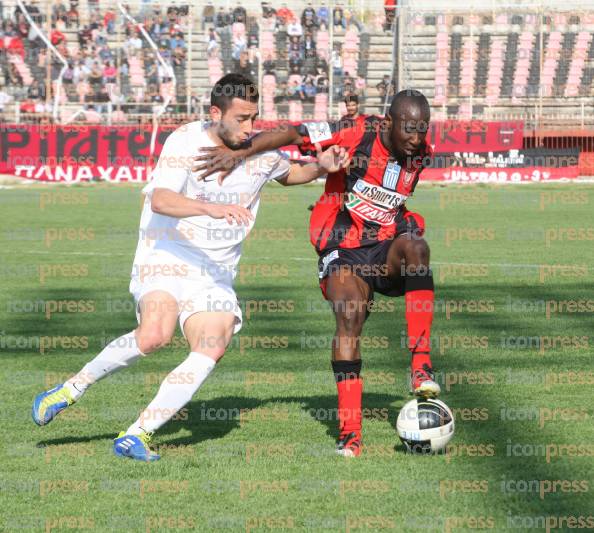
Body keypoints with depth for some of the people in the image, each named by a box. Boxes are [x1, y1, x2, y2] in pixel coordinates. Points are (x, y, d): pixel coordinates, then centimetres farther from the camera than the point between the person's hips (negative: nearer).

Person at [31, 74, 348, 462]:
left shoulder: (262, 152, 3)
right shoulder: (185, 141, -12)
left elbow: (289, 175, 28)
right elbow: (160, 200, -27)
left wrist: (321, 167, 6)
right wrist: (211, 208, -43)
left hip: (216, 270, 5)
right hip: (165, 254, -5)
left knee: (212, 349, -19)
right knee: (155, 335, -30)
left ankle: (135, 436, -14)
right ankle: (71, 389, -10)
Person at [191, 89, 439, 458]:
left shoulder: (421, 154, 1)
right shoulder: (358, 134, -15)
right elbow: (295, 134, -18)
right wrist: (239, 153, -25)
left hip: (387, 251, 3)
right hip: (344, 251, -3)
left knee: (415, 244, -31)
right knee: (349, 317, -25)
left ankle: (421, 366, -34)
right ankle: (350, 431, -20)